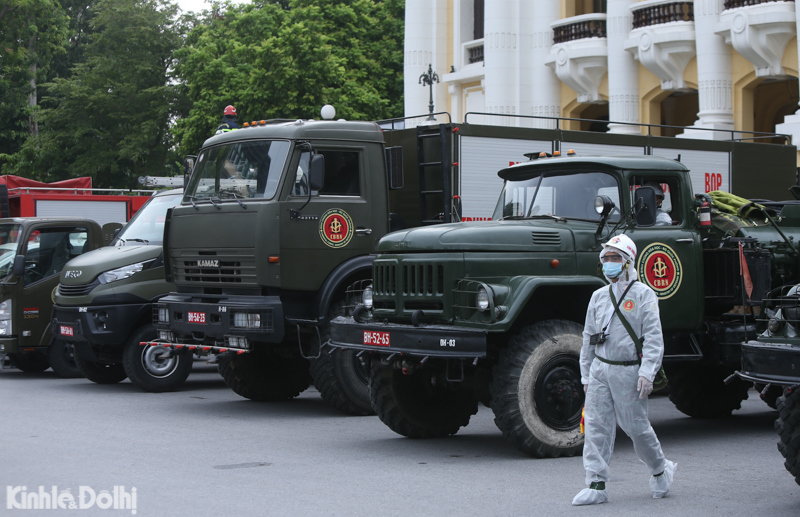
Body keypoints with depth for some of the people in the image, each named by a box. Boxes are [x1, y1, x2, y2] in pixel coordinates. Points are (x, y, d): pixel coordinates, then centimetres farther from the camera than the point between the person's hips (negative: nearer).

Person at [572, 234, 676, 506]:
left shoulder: (643, 295, -3)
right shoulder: (598, 296, 13)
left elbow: (653, 337, -9)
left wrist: (647, 373, -18)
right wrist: (586, 374, 17)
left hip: (628, 370, -5)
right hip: (600, 369, 5)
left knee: (636, 426, 2)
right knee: (595, 427, -3)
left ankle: (660, 470, 25)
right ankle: (596, 484, -1)